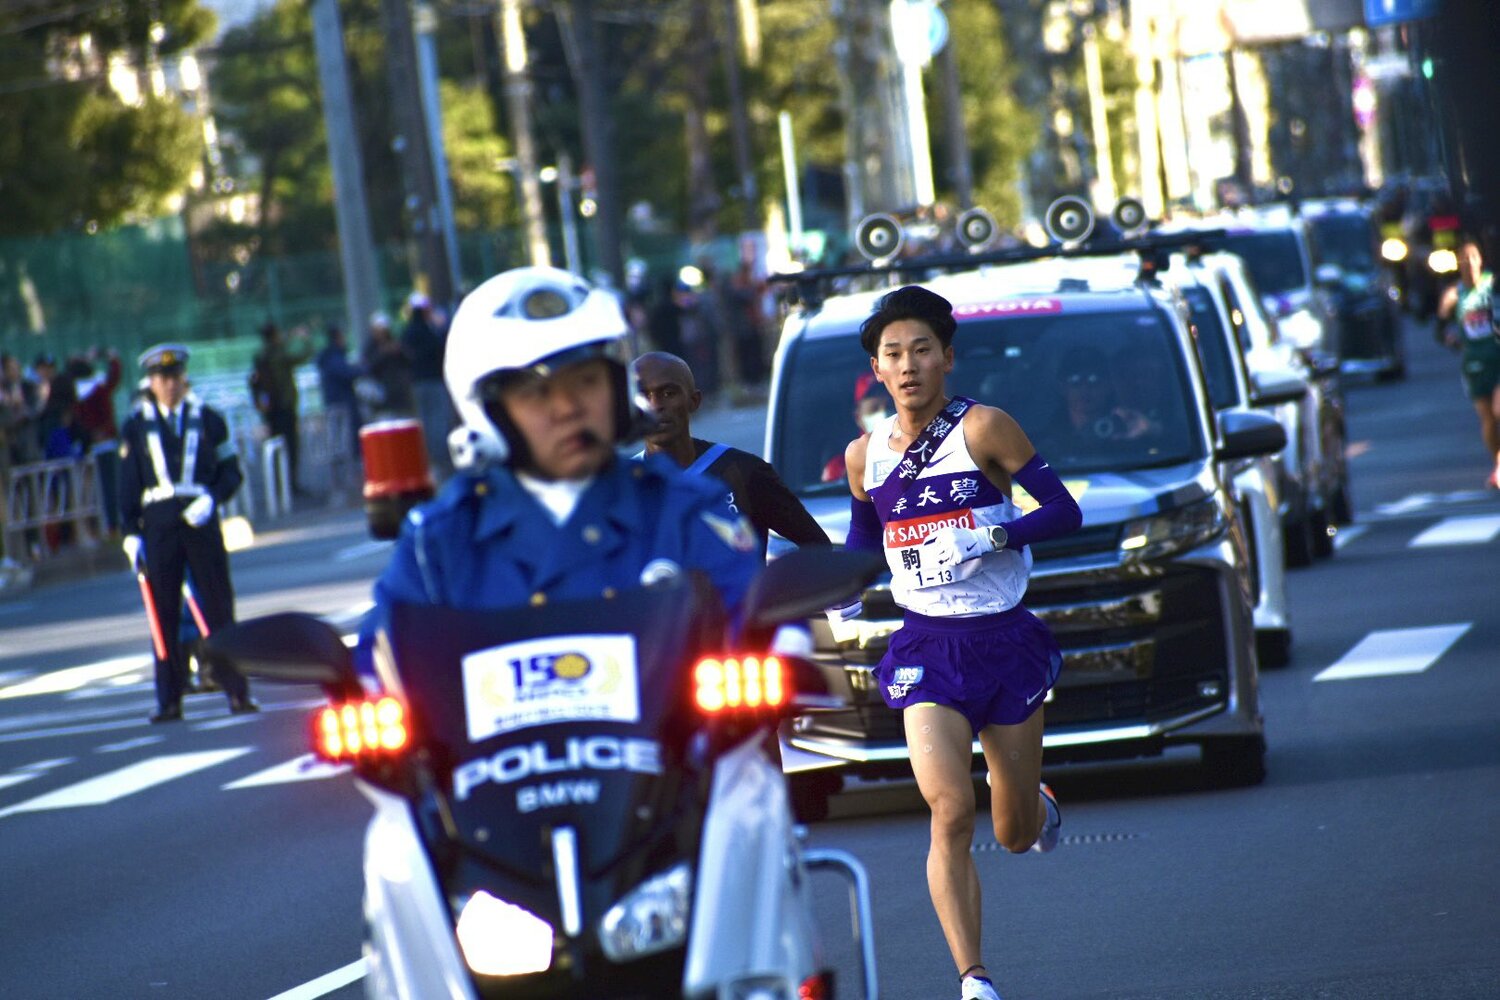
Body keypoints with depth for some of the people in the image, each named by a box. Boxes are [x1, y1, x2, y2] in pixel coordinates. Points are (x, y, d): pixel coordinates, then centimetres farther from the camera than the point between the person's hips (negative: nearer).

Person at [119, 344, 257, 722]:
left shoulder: (209, 420, 6)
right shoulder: (136, 426, 6)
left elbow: (231, 472, 7)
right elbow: (128, 484, 7)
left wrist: (211, 499, -11)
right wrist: (131, 533, 1)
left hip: (201, 521, 0)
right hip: (158, 527, 0)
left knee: (219, 607, 1)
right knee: (164, 615, 1)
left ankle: (237, 692, 5)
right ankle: (169, 701, 6)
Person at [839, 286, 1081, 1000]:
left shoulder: (983, 429, -8)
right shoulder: (865, 455, 4)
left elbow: (1064, 511, -9)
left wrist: (992, 536, -24)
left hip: (1007, 644, -1)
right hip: (927, 650, 1)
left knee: (1015, 833, 11)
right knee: (951, 814, -19)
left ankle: (1040, 809, 50)